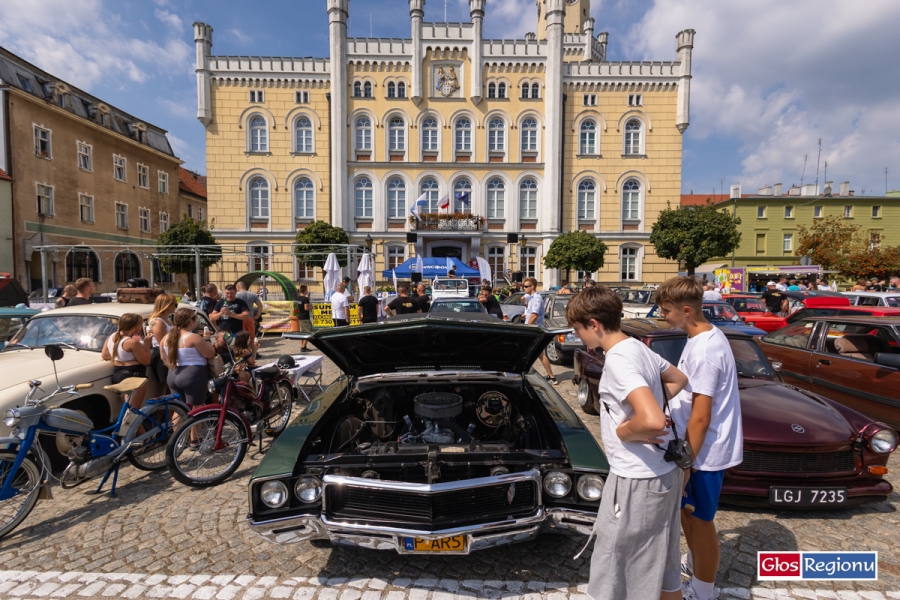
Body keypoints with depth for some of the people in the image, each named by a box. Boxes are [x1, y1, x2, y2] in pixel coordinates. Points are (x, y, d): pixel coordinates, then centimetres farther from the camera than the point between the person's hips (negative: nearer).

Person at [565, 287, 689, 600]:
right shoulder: (640, 348, 3)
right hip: (666, 472, 9)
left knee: (611, 570, 11)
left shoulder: (618, 362, -25)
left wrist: (622, 431, -18)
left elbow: (653, 422, -36)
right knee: (663, 561, 28)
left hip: (638, 481, -9)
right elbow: (679, 379, 21)